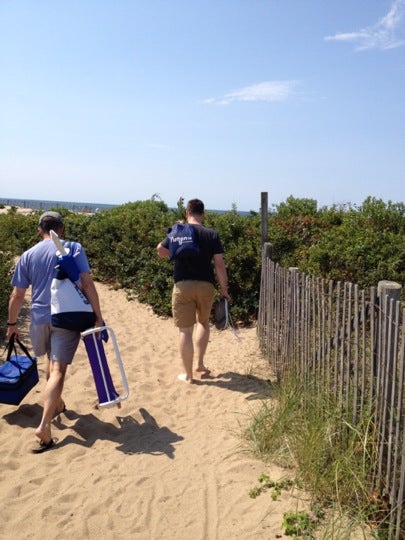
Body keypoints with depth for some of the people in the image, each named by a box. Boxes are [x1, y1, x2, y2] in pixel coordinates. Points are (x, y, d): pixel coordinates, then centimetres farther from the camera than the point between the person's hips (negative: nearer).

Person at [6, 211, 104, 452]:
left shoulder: (28, 255, 5)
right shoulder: (74, 248, -3)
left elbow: (17, 295, 5)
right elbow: (87, 283, -11)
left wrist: (12, 323, 18)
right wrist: (98, 316, -8)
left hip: (40, 317, 4)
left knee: (52, 360, 27)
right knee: (58, 370, -4)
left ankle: (56, 404, 43)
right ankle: (45, 425, -15)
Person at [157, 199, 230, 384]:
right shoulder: (212, 234, 0)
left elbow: (161, 250, 3)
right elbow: (219, 263, -4)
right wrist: (224, 289, 1)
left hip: (183, 285, -1)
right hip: (206, 285, 2)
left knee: (185, 330, 4)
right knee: (203, 322, 25)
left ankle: (188, 374, 10)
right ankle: (200, 363, 25)